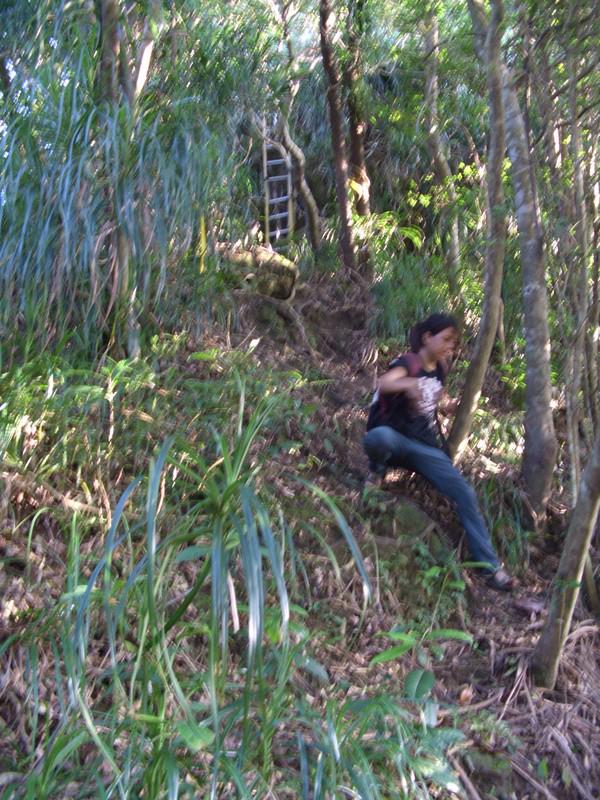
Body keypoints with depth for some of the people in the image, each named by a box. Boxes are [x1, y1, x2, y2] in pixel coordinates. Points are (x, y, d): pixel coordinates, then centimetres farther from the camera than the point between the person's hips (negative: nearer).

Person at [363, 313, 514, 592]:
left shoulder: (440, 369, 9)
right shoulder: (406, 363, -12)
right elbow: (384, 383, -35)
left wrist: (447, 406, 7)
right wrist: (411, 383, -54)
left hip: (425, 446, 6)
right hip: (394, 438, -5)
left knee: (465, 493, -12)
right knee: (378, 437, -44)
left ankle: (491, 567, -6)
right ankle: (377, 471, -7)